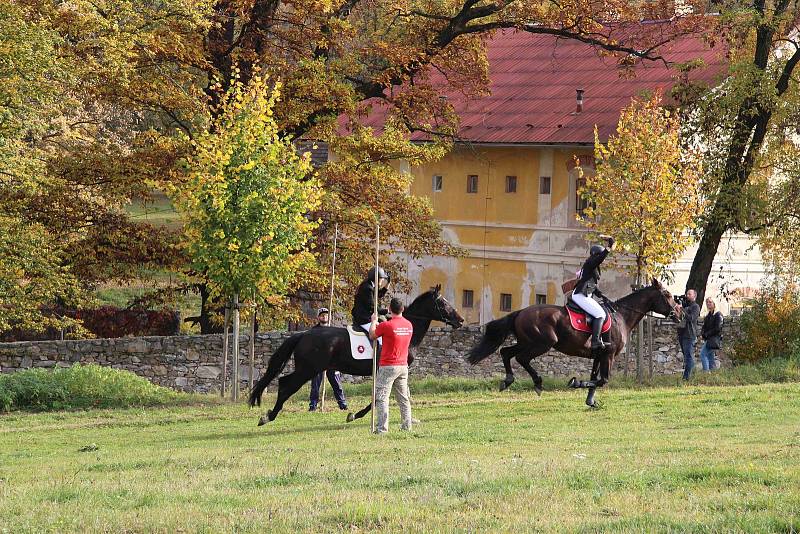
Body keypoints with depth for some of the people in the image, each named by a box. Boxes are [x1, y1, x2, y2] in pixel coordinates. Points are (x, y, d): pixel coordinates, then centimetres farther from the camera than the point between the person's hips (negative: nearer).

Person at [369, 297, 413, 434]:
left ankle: (382, 427, -11)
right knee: (403, 399, 12)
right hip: (403, 366, 6)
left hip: (388, 366, -6)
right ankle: (407, 425, 14)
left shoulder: (386, 325, -16)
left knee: (381, 397, -4)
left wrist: (373, 321, 17)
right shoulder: (409, 325, 4)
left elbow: (372, 335, 0)